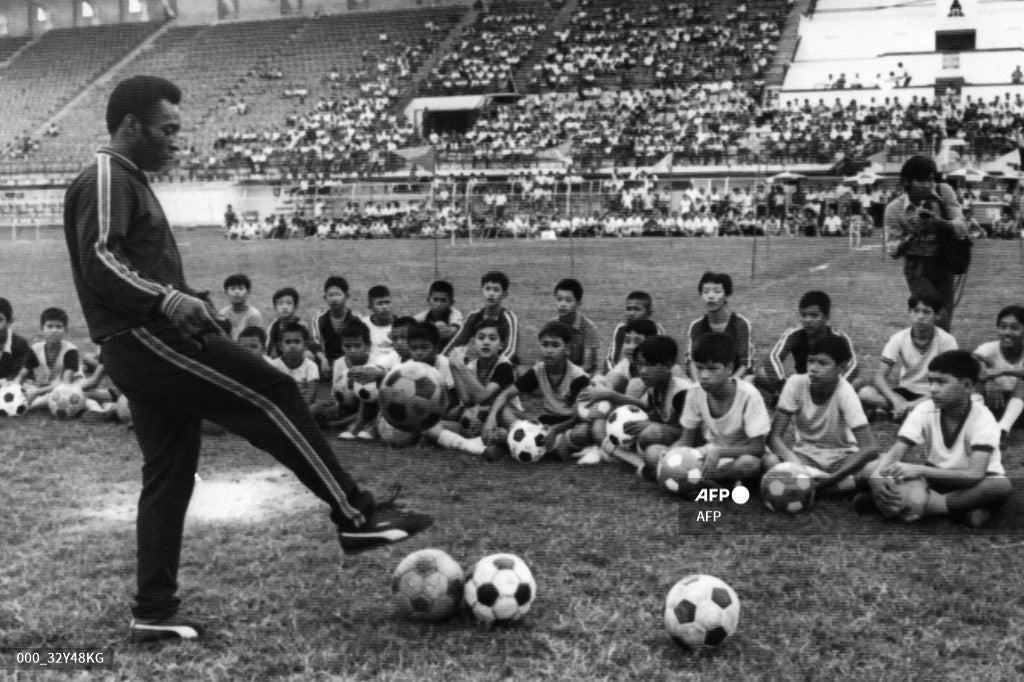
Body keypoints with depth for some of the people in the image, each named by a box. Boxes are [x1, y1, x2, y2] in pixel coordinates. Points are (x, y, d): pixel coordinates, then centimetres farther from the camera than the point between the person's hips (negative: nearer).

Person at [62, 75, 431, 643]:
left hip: (141, 350, 11)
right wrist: (167, 299, -32)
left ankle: (153, 613, 14)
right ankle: (356, 516, -6)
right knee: (273, 396, -10)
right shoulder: (107, 177, -8)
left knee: (168, 478, 10)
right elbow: (99, 260, -22)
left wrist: (188, 301, 15)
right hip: (147, 339, -11)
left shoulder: (128, 180, 24)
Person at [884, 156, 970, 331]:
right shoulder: (895, 209, -13)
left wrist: (937, 221, -35)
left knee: (945, 319, 12)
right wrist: (910, 237, -32)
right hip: (918, 267, -3)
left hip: (944, 264, 3)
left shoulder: (944, 192, -9)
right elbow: (893, 251, -11)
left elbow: (961, 229, -15)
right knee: (938, 320, -15)